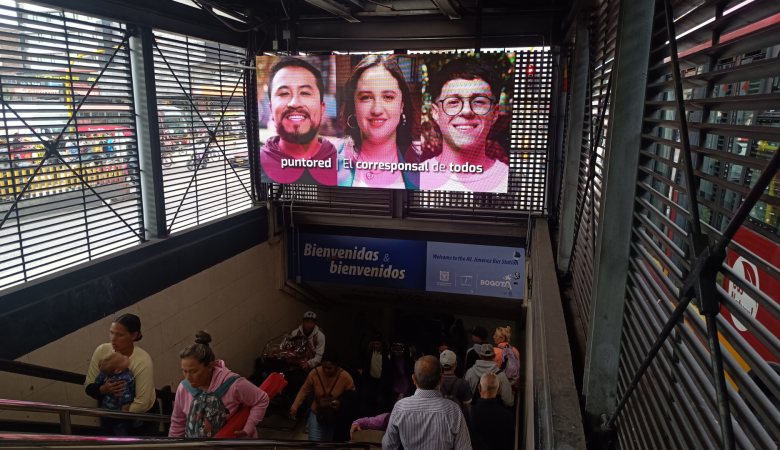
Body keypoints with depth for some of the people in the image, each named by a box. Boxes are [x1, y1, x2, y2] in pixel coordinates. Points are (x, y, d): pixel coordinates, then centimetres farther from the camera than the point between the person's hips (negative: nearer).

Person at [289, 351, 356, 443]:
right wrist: (294, 407, -8)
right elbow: (304, 390, -3)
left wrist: (341, 403, -28)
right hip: (317, 414, 1)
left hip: (337, 416, 0)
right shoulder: (314, 373, -19)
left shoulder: (345, 377, -22)